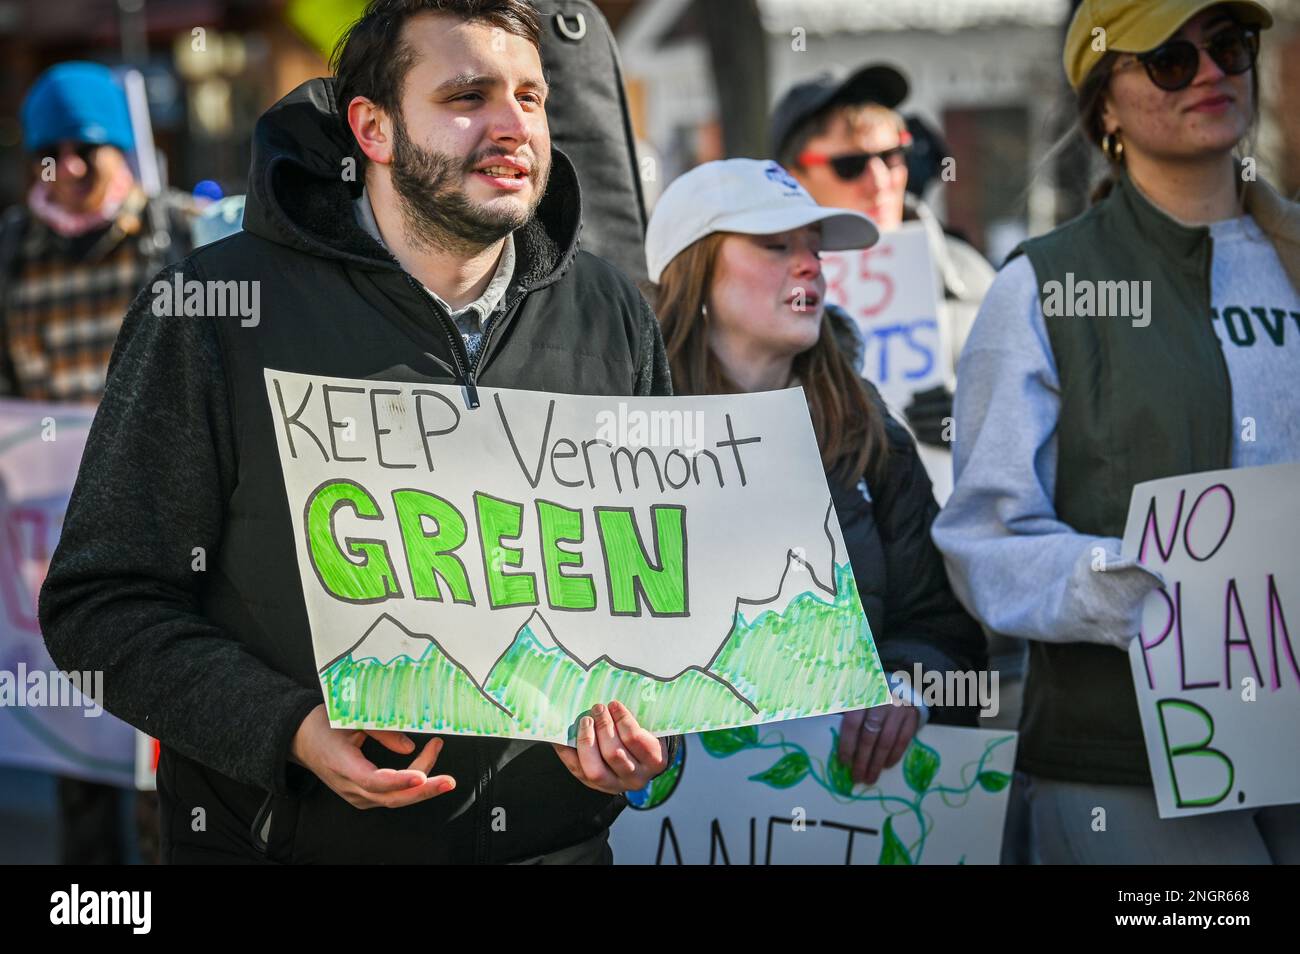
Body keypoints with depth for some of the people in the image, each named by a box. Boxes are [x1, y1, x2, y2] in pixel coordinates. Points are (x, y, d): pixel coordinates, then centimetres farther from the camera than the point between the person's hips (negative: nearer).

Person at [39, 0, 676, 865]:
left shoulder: (612, 314, 4)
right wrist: (290, 729, -21)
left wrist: (647, 723, -5)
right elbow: (103, 601, -8)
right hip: (283, 840, -3)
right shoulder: (216, 307, -8)